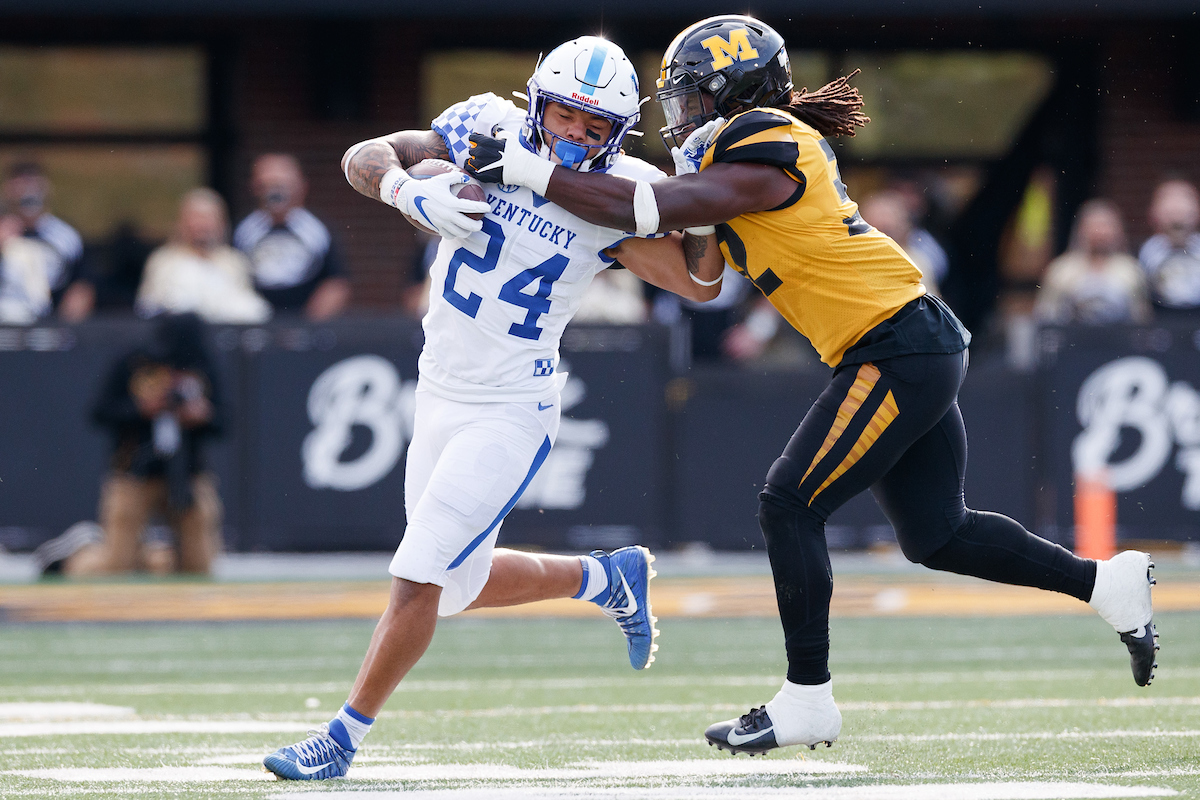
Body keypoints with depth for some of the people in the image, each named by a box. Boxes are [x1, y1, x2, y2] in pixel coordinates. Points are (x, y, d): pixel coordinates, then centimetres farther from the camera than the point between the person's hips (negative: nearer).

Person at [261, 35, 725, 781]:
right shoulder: (489, 129, -5)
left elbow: (699, 281, -7)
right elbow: (364, 158, -4)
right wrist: (412, 192, -24)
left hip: (511, 414, -5)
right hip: (441, 394, 5)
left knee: (418, 577, -11)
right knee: (460, 588, 17)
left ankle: (344, 736, 2)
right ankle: (608, 577, 40)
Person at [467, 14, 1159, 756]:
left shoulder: (765, 158, -15)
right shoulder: (759, 146, 14)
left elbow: (646, 211, -20)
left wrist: (526, 169, -17)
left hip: (897, 352, -10)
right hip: (918, 351, 10)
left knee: (789, 507, -7)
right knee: (935, 535, 14)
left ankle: (808, 699, -3)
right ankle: (1108, 582, 17)